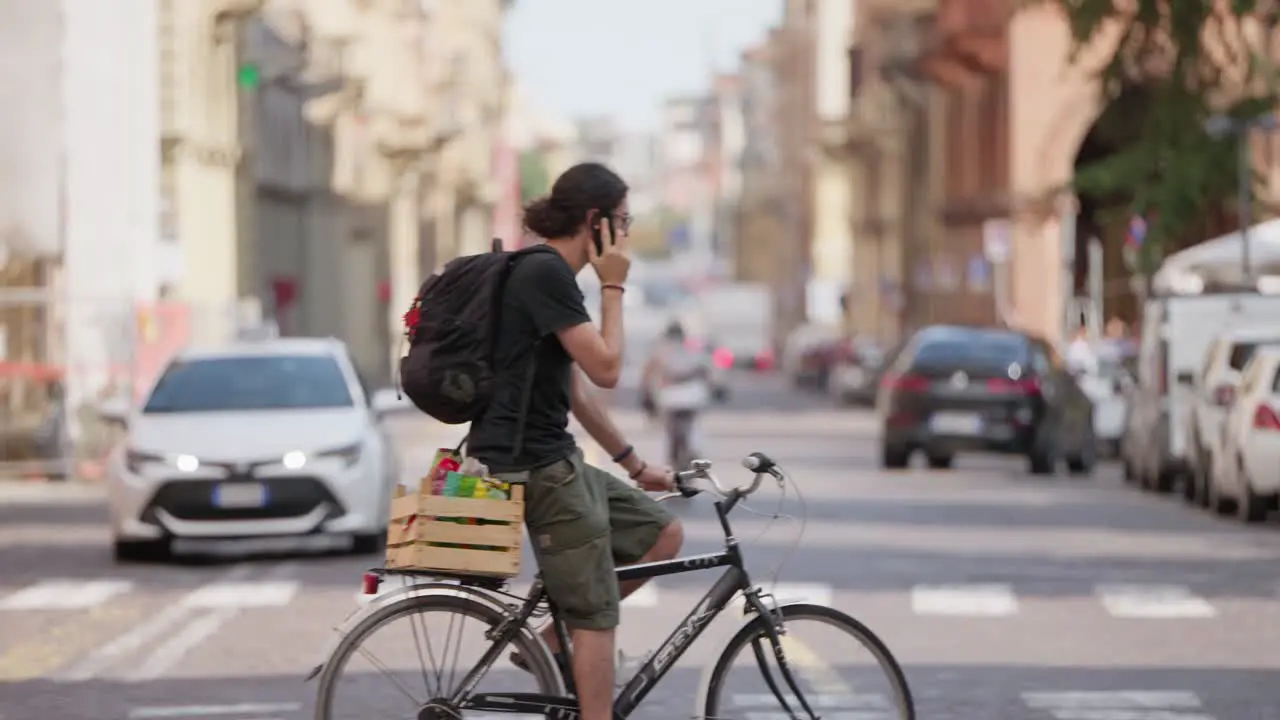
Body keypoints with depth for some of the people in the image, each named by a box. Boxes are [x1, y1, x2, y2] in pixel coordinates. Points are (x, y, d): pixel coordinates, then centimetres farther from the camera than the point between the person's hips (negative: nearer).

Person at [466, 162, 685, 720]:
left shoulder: (549, 275, 16)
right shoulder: (545, 275, -15)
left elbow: (575, 388, 22)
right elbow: (606, 368, -19)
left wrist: (635, 464, 25)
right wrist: (614, 287, -8)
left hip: (550, 460, 10)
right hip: (530, 465, -10)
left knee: (664, 534, 13)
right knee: (597, 615, -5)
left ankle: (549, 642, 14)